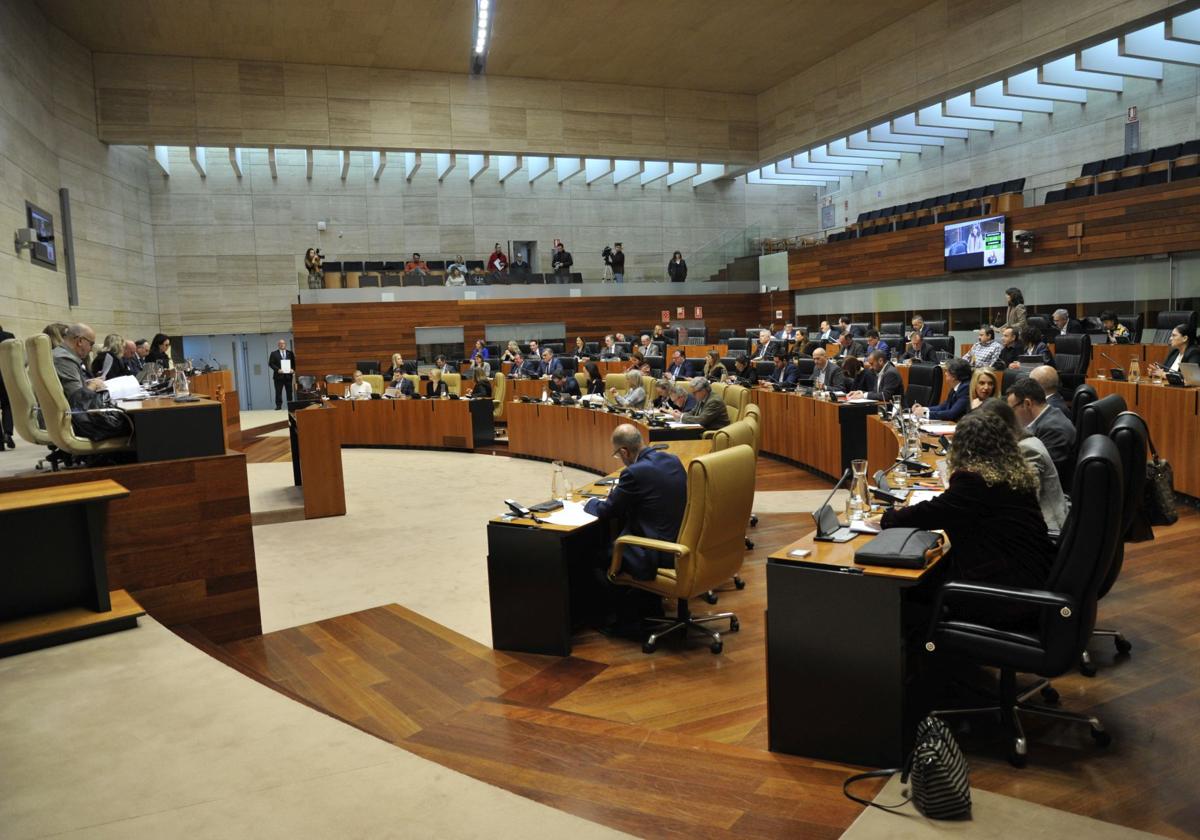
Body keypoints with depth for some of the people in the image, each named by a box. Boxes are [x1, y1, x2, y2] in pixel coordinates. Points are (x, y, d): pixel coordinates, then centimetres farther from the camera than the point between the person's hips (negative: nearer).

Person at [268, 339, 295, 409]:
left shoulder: (290, 353, 10)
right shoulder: (274, 353, 5)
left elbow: (294, 363, 9)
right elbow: (270, 363, -2)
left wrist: (293, 370, -9)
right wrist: (277, 369, -15)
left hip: (288, 375, 2)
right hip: (279, 375, -2)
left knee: (289, 391, 4)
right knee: (278, 392, -1)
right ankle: (278, 405, 2)